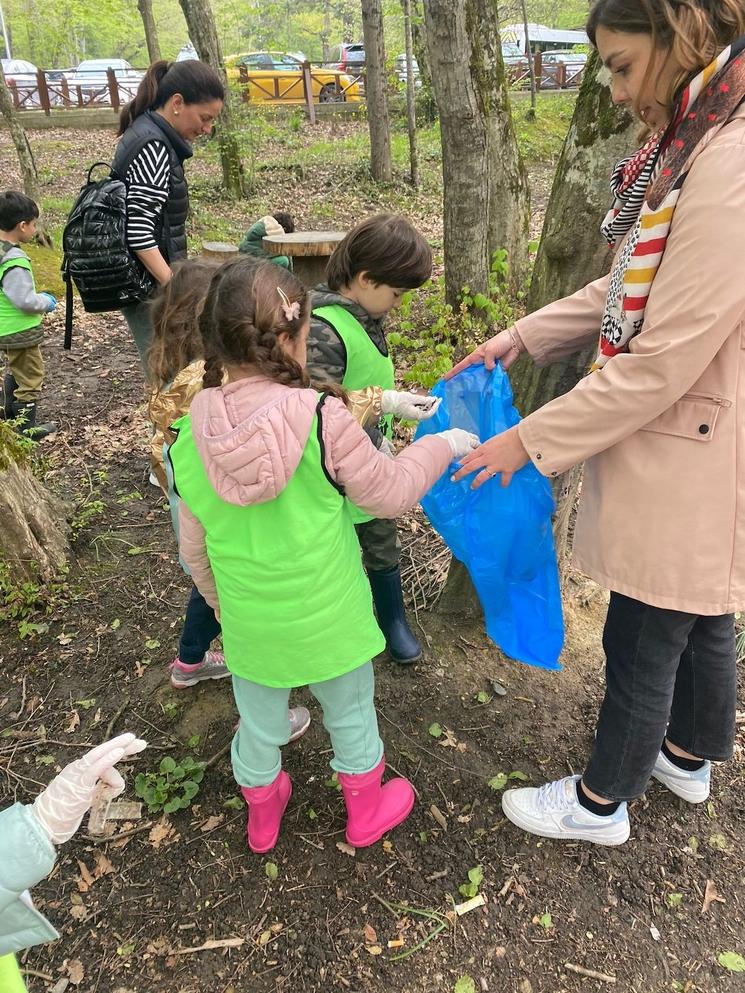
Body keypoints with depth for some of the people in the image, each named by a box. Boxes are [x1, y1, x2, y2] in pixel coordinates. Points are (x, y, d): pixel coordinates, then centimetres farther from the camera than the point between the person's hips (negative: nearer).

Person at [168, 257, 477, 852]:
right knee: (350, 713, 23)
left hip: (248, 623, 3)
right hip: (327, 619, -3)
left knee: (259, 723, 25)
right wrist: (443, 445, 4)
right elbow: (390, 493, -12)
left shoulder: (192, 436, -11)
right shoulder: (322, 420, -25)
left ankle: (262, 818, 52)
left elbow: (195, 546, 0)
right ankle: (365, 814, 48)